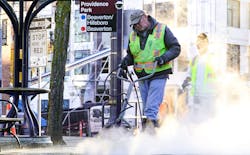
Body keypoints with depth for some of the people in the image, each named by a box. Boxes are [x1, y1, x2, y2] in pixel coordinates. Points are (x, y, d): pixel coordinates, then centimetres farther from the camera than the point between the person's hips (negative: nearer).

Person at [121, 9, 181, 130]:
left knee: (152, 106, -15)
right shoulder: (133, 35, 12)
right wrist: (126, 60, 0)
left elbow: (176, 48, -3)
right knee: (146, 105, 9)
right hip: (142, 76, 6)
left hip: (158, 75, -5)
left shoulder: (162, 30, -2)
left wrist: (164, 58, -18)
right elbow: (131, 54, 23)